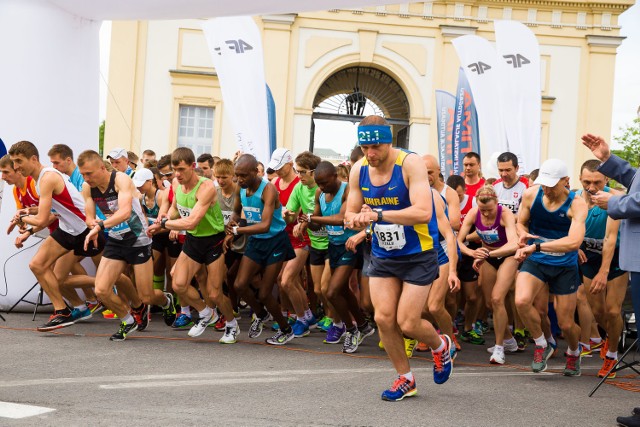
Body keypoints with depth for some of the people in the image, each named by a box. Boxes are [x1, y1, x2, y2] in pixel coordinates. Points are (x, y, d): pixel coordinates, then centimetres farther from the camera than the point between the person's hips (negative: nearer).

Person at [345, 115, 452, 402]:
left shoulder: (410, 164, -20)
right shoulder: (359, 170, -4)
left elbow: (423, 212, -31)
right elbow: (350, 214, 3)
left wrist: (378, 214, -37)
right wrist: (357, 219, -22)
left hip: (418, 256, -5)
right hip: (382, 255, 5)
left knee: (407, 323, -6)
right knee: (383, 318, -4)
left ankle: (440, 346, 29)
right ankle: (405, 379, 17)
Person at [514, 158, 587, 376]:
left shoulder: (576, 204, -17)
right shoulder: (531, 194, -7)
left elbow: (574, 242, -30)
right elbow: (521, 223, 10)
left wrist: (536, 246, -36)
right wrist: (523, 234, -15)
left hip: (565, 266, -2)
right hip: (534, 261, 2)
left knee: (566, 324, 5)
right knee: (521, 301, -27)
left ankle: (573, 352, 43)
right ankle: (542, 345, 0)